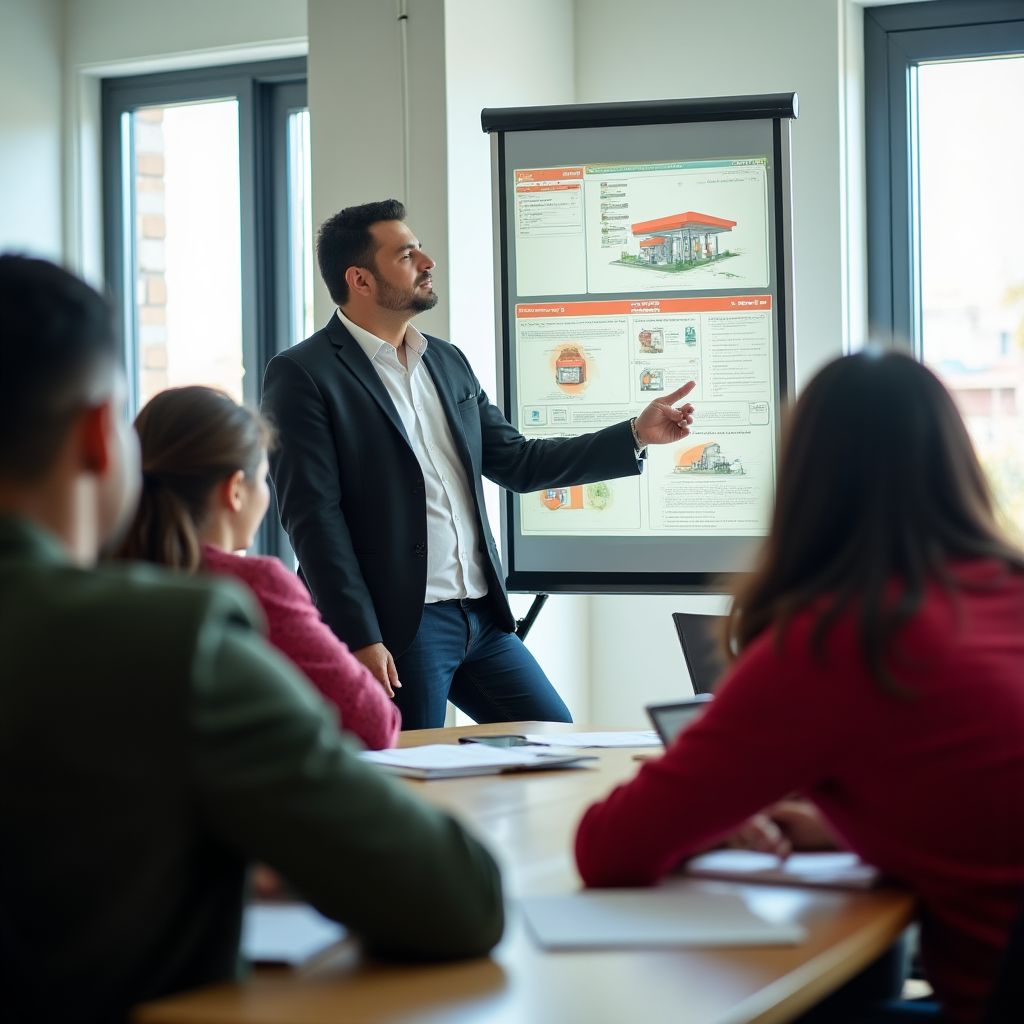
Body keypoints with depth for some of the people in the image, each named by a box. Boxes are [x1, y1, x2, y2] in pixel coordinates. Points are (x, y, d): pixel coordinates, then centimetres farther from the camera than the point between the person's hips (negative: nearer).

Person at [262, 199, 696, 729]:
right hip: (396, 627, -7)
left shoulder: (448, 362, 15)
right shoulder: (303, 375, -8)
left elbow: (517, 462, 18)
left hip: (482, 616, 7)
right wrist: (360, 640, -19)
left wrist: (636, 434, 10)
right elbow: (313, 518, -13)